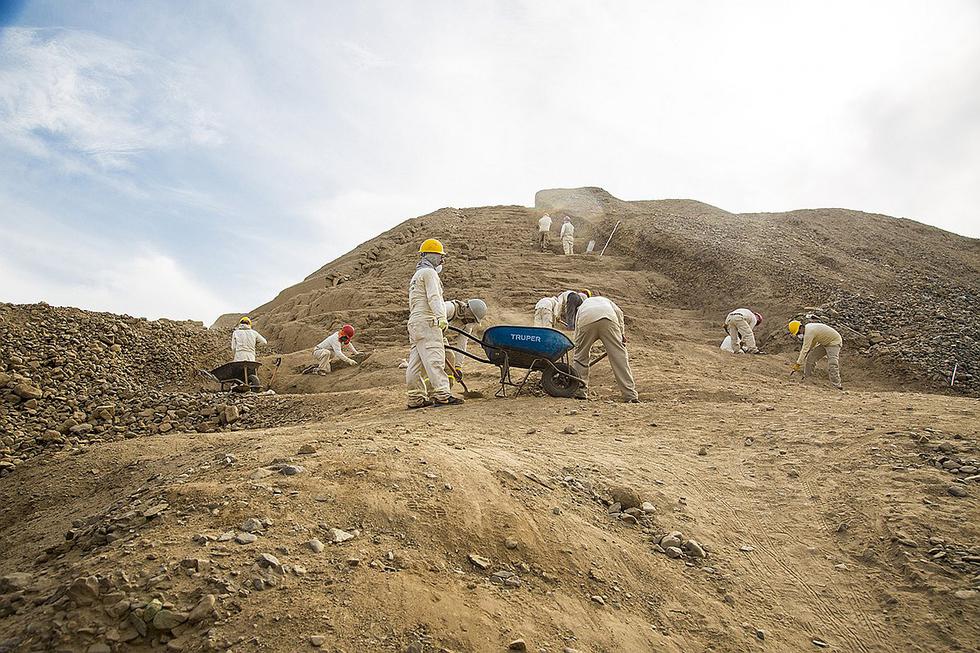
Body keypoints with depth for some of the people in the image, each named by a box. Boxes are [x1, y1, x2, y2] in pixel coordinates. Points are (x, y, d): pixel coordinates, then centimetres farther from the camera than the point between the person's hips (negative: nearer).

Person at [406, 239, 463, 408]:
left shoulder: (416, 275, 29)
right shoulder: (429, 273, -2)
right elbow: (434, 298, -17)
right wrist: (441, 318, -26)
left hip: (414, 322, 10)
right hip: (427, 322, -10)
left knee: (416, 362, 7)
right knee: (434, 358, -15)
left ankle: (416, 397, 9)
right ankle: (442, 394, -20)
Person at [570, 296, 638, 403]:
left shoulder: (581, 307, 41)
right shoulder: (605, 300, 43)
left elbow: (577, 338, 35)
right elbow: (619, 313, 18)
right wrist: (621, 333, 17)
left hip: (586, 322, 0)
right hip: (608, 319, 0)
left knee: (580, 357, 19)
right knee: (619, 357, 2)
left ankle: (580, 392, 21)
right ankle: (631, 395, -1)